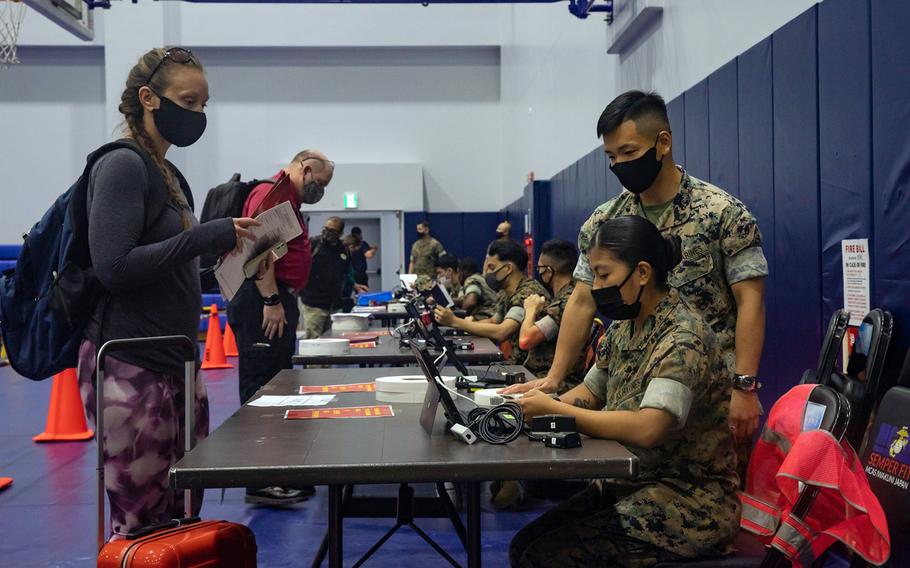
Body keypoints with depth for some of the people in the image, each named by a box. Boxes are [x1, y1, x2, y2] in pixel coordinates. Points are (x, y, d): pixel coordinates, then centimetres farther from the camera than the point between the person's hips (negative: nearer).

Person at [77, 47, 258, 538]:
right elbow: (114, 267, -21)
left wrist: (224, 244, 7)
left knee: (184, 515, 11)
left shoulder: (170, 175, 15)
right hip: (128, 367, -9)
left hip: (176, 363, 9)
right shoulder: (122, 166, -10)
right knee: (142, 526, -1)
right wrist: (208, 236, -18)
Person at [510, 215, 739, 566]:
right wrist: (537, 401, -7)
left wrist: (553, 410, -25)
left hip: (689, 499, -8)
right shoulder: (625, 327, 6)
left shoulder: (683, 338, -21)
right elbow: (590, 393, 14)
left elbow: (647, 428, -32)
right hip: (629, 485, 8)